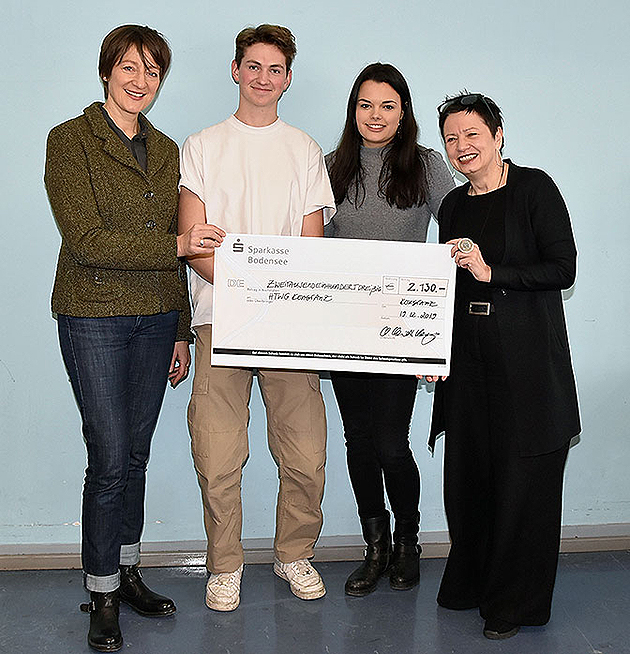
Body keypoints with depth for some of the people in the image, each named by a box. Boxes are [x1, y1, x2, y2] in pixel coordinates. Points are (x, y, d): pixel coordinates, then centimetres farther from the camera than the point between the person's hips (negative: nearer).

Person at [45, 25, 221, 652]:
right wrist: (177, 246, -17)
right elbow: (87, 239, -14)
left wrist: (181, 331, 14)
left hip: (155, 318, 5)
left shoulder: (165, 150, 13)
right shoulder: (70, 140, -4)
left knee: (136, 453, 12)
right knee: (109, 458, -4)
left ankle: (128, 572, 27)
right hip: (95, 317, -5)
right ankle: (102, 596, 13)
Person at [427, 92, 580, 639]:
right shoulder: (454, 204, 14)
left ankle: (514, 602, 15)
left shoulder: (534, 188, -3)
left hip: (527, 358, -5)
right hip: (467, 358, 5)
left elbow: (563, 269, -8)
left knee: (522, 477, 0)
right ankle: (469, 582, 27)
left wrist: (493, 274, -16)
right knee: (467, 473, 9)